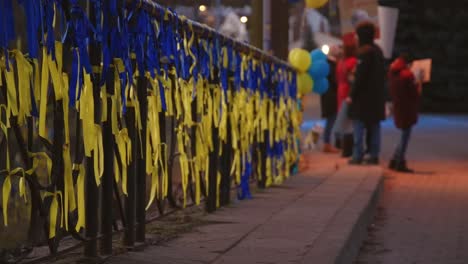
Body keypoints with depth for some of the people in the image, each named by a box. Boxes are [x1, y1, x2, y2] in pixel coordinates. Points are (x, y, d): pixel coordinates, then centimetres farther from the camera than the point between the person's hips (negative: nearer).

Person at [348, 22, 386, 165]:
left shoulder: (364, 52, -15)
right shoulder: (378, 50, 12)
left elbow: (360, 76, -18)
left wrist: (352, 95, -14)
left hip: (363, 96, -8)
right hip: (377, 96, 8)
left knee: (359, 125, -3)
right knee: (374, 126, 10)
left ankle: (358, 155, -5)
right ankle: (374, 155, 10)